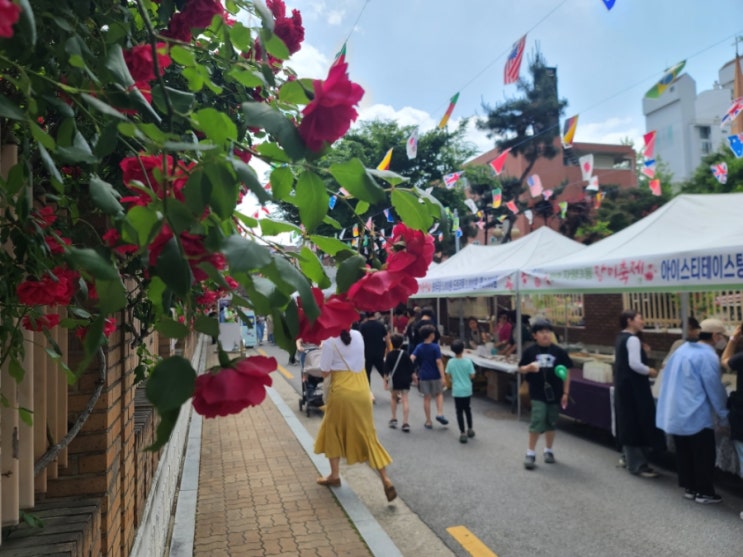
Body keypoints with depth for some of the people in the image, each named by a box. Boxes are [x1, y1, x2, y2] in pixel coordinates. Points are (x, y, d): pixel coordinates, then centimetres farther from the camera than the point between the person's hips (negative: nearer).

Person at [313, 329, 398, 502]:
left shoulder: (330, 341, -11)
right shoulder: (358, 336, 5)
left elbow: (325, 372, -7)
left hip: (341, 393, -5)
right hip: (362, 392, 5)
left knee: (333, 432, 18)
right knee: (368, 435, 9)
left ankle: (334, 475, 26)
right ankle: (386, 480, 4)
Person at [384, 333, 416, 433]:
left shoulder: (390, 355, -6)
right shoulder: (405, 354, -4)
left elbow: (386, 369, -6)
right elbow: (411, 367, -1)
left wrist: (385, 379, 1)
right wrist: (413, 377, 10)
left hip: (394, 380, 0)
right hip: (405, 380, 0)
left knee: (393, 397, 21)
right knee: (405, 399, 1)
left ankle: (394, 419, 22)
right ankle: (405, 423, -5)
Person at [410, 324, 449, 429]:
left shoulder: (419, 347, 0)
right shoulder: (435, 347, -10)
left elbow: (411, 359, -12)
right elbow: (439, 362, -16)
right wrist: (442, 377, -15)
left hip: (424, 376, 3)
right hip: (435, 376, -3)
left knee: (427, 398, 10)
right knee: (439, 394, 19)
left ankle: (428, 422, 15)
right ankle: (439, 414, 3)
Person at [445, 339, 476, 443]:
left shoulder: (450, 362, -10)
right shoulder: (468, 361, -13)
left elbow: (448, 374, 1)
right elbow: (472, 375, -9)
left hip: (457, 391, -1)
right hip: (467, 390, 1)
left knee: (459, 411, 6)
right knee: (467, 408, 22)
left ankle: (463, 434, 6)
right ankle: (470, 429, 33)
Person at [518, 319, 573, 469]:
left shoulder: (559, 351, -1)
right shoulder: (530, 351, -3)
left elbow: (566, 373, 3)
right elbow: (520, 369, 3)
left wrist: (565, 393, 0)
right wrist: (529, 367, -19)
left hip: (555, 393, 2)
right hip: (538, 394, -2)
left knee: (551, 423, 13)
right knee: (537, 421, -8)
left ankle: (548, 450, 31)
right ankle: (530, 453, 5)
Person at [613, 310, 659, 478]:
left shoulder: (620, 338, 13)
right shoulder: (632, 339, -17)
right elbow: (635, 364, -25)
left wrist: (641, 352, 14)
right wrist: (650, 371, -10)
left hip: (623, 385, 10)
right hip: (633, 387, -10)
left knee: (628, 421, 18)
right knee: (638, 423, -3)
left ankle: (628, 457, 29)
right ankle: (637, 465, 3)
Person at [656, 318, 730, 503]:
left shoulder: (682, 348, 9)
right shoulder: (708, 356, -17)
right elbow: (715, 389, -12)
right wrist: (723, 416, 0)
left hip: (675, 412, 8)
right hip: (696, 415, -8)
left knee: (683, 452, 15)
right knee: (704, 455, 6)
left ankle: (689, 487, 25)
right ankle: (704, 492, 16)